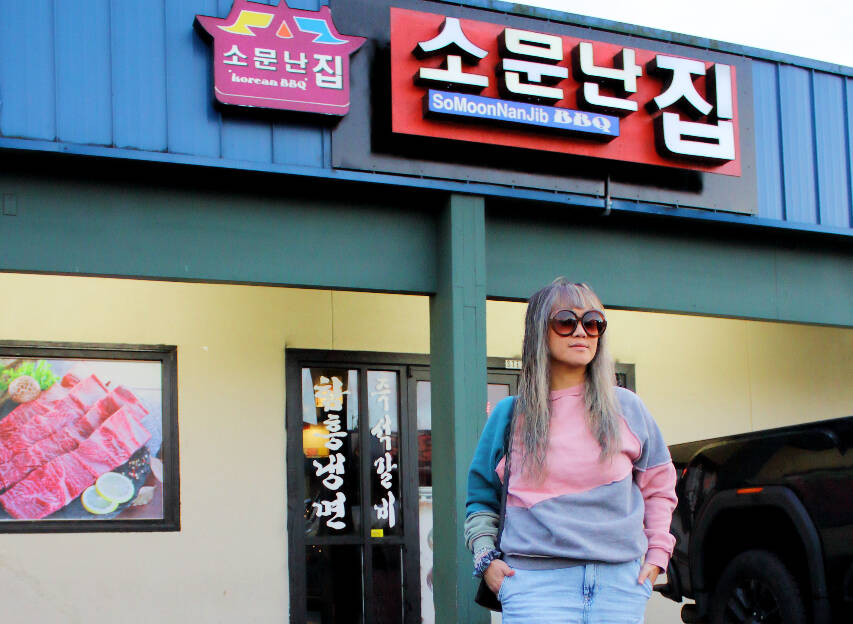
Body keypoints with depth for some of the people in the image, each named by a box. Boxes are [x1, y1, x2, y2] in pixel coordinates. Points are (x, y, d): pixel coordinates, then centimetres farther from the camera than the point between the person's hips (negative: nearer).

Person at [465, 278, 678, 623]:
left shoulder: (626, 408, 10)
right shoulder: (509, 414, 8)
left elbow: (658, 482, 22)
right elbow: (480, 500, 17)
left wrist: (657, 553, 12)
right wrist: (486, 558, 3)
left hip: (620, 582, 2)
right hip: (536, 580, -2)